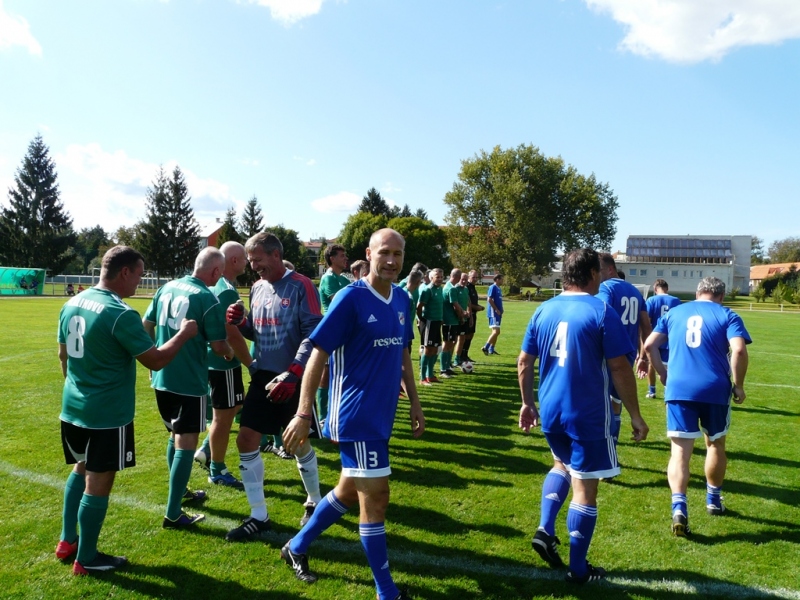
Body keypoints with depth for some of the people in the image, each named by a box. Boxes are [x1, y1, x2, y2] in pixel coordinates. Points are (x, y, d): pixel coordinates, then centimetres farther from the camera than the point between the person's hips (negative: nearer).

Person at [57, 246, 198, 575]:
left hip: (73, 407, 9)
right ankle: (86, 559, 19)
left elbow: (63, 354, 16)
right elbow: (156, 361, -19)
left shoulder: (71, 305, 4)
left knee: (81, 470, 25)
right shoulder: (121, 314, -23)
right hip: (108, 414, -8)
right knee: (98, 483, 5)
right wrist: (184, 333, -5)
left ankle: (67, 542, 35)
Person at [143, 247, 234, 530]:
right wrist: (230, 353, 9)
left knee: (175, 436, 23)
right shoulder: (208, 299, -17)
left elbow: (146, 326, 13)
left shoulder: (166, 287, 5)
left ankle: (180, 491, 39)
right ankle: (173, 515, 5)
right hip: (189, 381, -8)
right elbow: (219, 346, -13)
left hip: (161, 377, 8)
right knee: (186, 444, 1)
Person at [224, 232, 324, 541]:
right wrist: (240, 322, -5)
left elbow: (313, 335, -18)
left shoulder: (301, 286, -13)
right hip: (262, 377, 6)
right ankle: (259, 517, 16)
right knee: (246, 440, 3)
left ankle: (314, 502, 33)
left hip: (293, 380, -6)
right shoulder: (257, 287, 9)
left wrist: (291, 375, -26)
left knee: (298, 443, 6)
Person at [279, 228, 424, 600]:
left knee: (350, 491, 19)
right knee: (376, 496, 0)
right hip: (357, 415, -8)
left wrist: (414, 403, 15)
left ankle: (297, 547, 40)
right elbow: (318, 354, -14)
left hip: (381, 414, 8)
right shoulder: (350, 298, -15)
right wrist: (303, 414, -15)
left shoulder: (401, 299, 6)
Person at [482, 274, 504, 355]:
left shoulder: (499, 289, 16)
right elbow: (489, 300, -19)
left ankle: (491, 349, 16)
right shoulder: (493, 287, -12)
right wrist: (497, 310, -17)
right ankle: (485, 347, -11)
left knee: (496, 332, 11)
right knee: (496, 331, -15)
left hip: (498, 313, 10)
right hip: (493, 313, -10)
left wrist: (500, 310, 9)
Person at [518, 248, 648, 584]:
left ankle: (545, 530, 17)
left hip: (550, 411, 5)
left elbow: (524, 363, 7)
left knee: (562, 465, 30)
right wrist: (635, 416, -2)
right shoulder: (601, 312, -10)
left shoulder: (543, 310, 4)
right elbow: (620, 369, -11)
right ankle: (578, 570, 19)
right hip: (588, 415, -5)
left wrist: (527, 403, 19)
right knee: (585, 489, 7)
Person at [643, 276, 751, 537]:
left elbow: (649, 345, 9)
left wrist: (662, 373, 22)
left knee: (680, 451, 0)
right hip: (715, 389, 0)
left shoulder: (673, 313, 14)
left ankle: (679, 508, -17)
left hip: (679, 389, 1)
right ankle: (714, 500, 36)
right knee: (716, 445, 21)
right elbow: (739, 350, -11)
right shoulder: (727, 315, 5)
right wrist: (738, 385, 0)